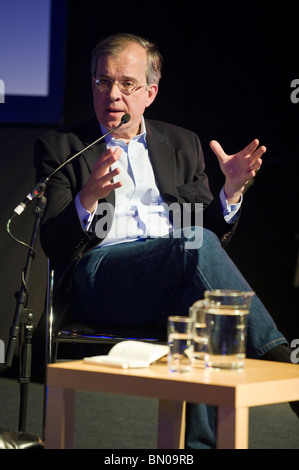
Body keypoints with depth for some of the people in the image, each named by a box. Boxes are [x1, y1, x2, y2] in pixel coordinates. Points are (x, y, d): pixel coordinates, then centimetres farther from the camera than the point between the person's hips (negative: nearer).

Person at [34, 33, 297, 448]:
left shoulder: (182, 144, 24)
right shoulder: (60, 148, 14)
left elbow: (211, 233, 19)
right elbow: (54, 245, 1)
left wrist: (231, 191, -2)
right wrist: (90, 196, -19)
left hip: (179, 276, 3)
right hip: (98, 276, -3)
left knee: (200, 300, -35)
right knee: (195, 247, -33)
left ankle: (201, 441, -36)